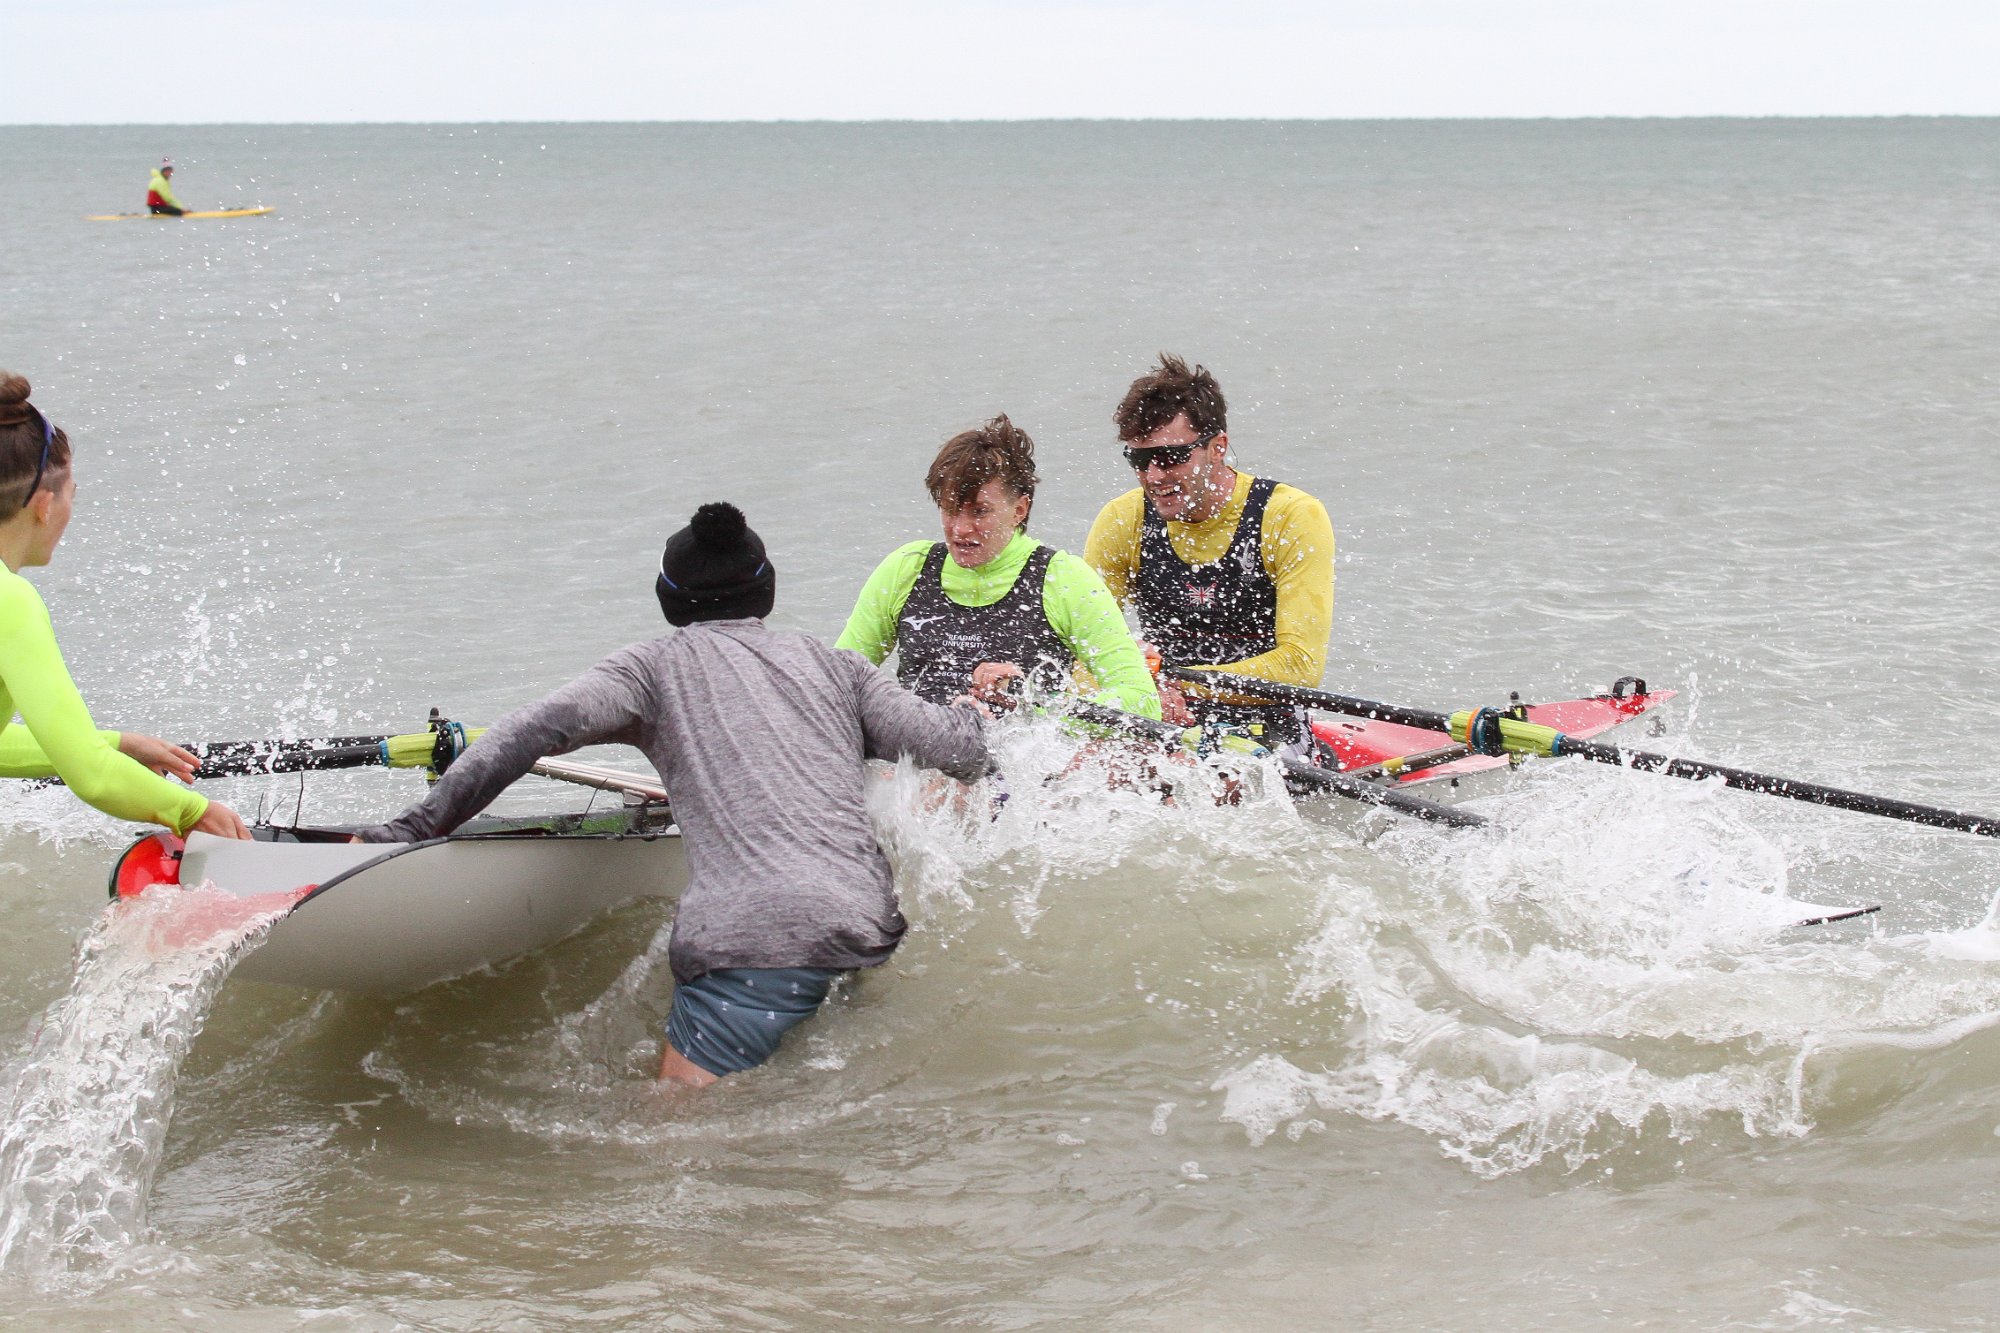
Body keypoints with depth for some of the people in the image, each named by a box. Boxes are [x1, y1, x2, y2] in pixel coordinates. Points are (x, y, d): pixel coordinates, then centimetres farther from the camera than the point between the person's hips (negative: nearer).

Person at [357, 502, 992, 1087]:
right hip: (869, 923, 5)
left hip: (747, 932, -5)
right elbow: (951, 748, 15)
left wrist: (406, 832, 1)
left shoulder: (655, 666, 14)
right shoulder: (834, 665, 22)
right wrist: (972, 719, 40)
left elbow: (536, 730, -1)